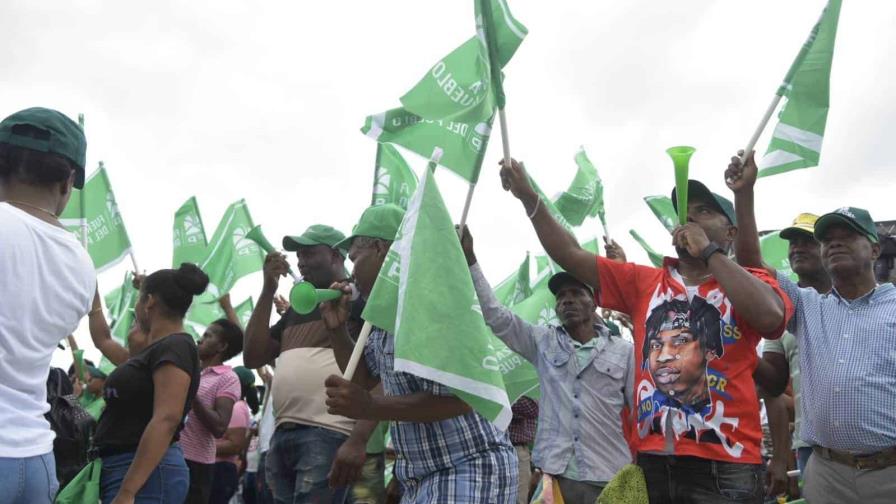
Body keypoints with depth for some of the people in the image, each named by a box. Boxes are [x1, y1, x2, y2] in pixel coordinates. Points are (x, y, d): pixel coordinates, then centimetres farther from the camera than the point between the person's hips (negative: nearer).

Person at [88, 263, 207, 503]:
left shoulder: (175, 347, -12)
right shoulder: (153, 352, 16)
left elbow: (166, 420, -23)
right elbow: (103, 341, 37)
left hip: (146, 475, -10)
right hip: (126, 469, 10)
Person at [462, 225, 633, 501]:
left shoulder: (623, 351, 6)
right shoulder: (543, 342, 10)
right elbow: (495, 314, 4)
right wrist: (470, 258, -3)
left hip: (608, 478, -1)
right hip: (554, 474, 1)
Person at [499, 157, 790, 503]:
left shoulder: (750, 281, 4)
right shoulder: (644, 282, 13)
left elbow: (770, 317, -19)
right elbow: (571, 255, 8)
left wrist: (709, 251, -10)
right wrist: (529, 198, -3)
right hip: (651, 460, 4)